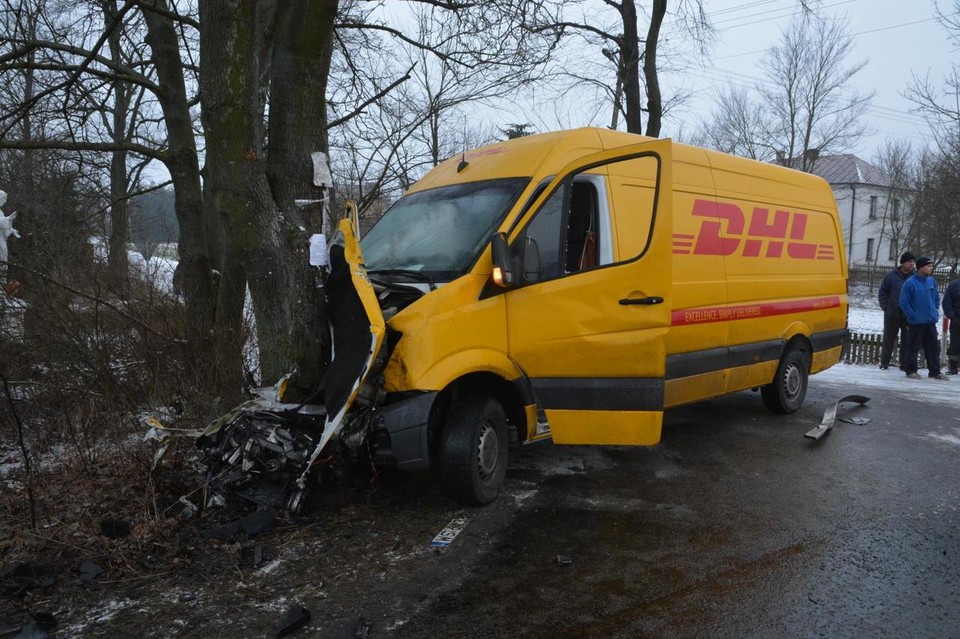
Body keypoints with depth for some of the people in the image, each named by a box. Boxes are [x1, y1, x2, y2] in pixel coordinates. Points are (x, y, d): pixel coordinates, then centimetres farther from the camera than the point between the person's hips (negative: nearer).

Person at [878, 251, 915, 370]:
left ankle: (904, 364, 15)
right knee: (889, 339, 8)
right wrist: (885, 307, -2)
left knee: (907, 340, 6)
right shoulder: (892, 276, -2)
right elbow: (882, 292, 5)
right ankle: (884, 362, 17)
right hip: (892, 315, 0)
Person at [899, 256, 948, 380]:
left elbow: (937, 297, 20)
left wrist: (935, 309, 9)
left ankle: (935, 372, 18)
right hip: (916, 323, -6)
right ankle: (910, 371, 13)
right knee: (913, 347, 3)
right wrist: (913, 315, -14)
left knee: (934, 347, 10)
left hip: (931, 321, 6)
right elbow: (904, 302, -13)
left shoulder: (931, 281, 7)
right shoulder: (910, 283, -13)